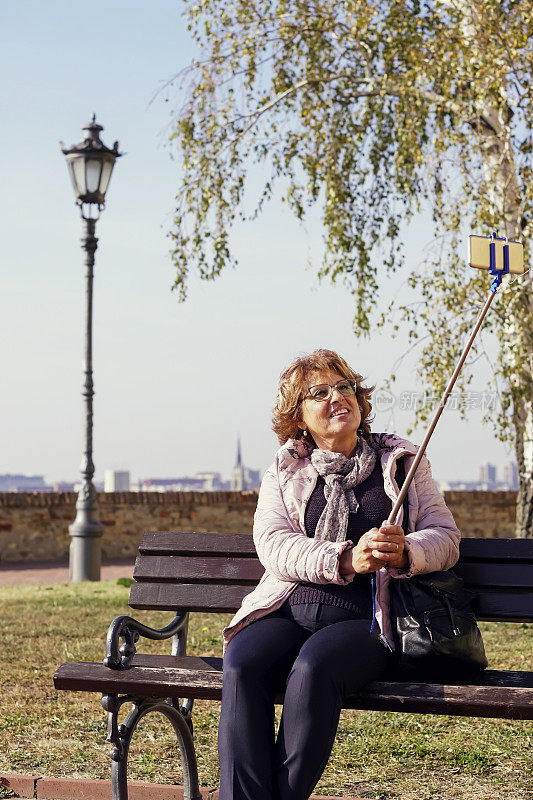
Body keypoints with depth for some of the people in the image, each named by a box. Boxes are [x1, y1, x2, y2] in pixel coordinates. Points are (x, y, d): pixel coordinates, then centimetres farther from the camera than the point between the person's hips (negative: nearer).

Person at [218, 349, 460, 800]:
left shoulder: (402, 462, 17)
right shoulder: (283, 473, 18)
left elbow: (446, 538, 9)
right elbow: (273, 544, 0)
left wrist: (404, 552, -16)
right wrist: (346, 559, -18)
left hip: (366, 616, -2)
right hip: (289, 608, 2)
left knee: (315, 666, -34)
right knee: (242, 663, -30)